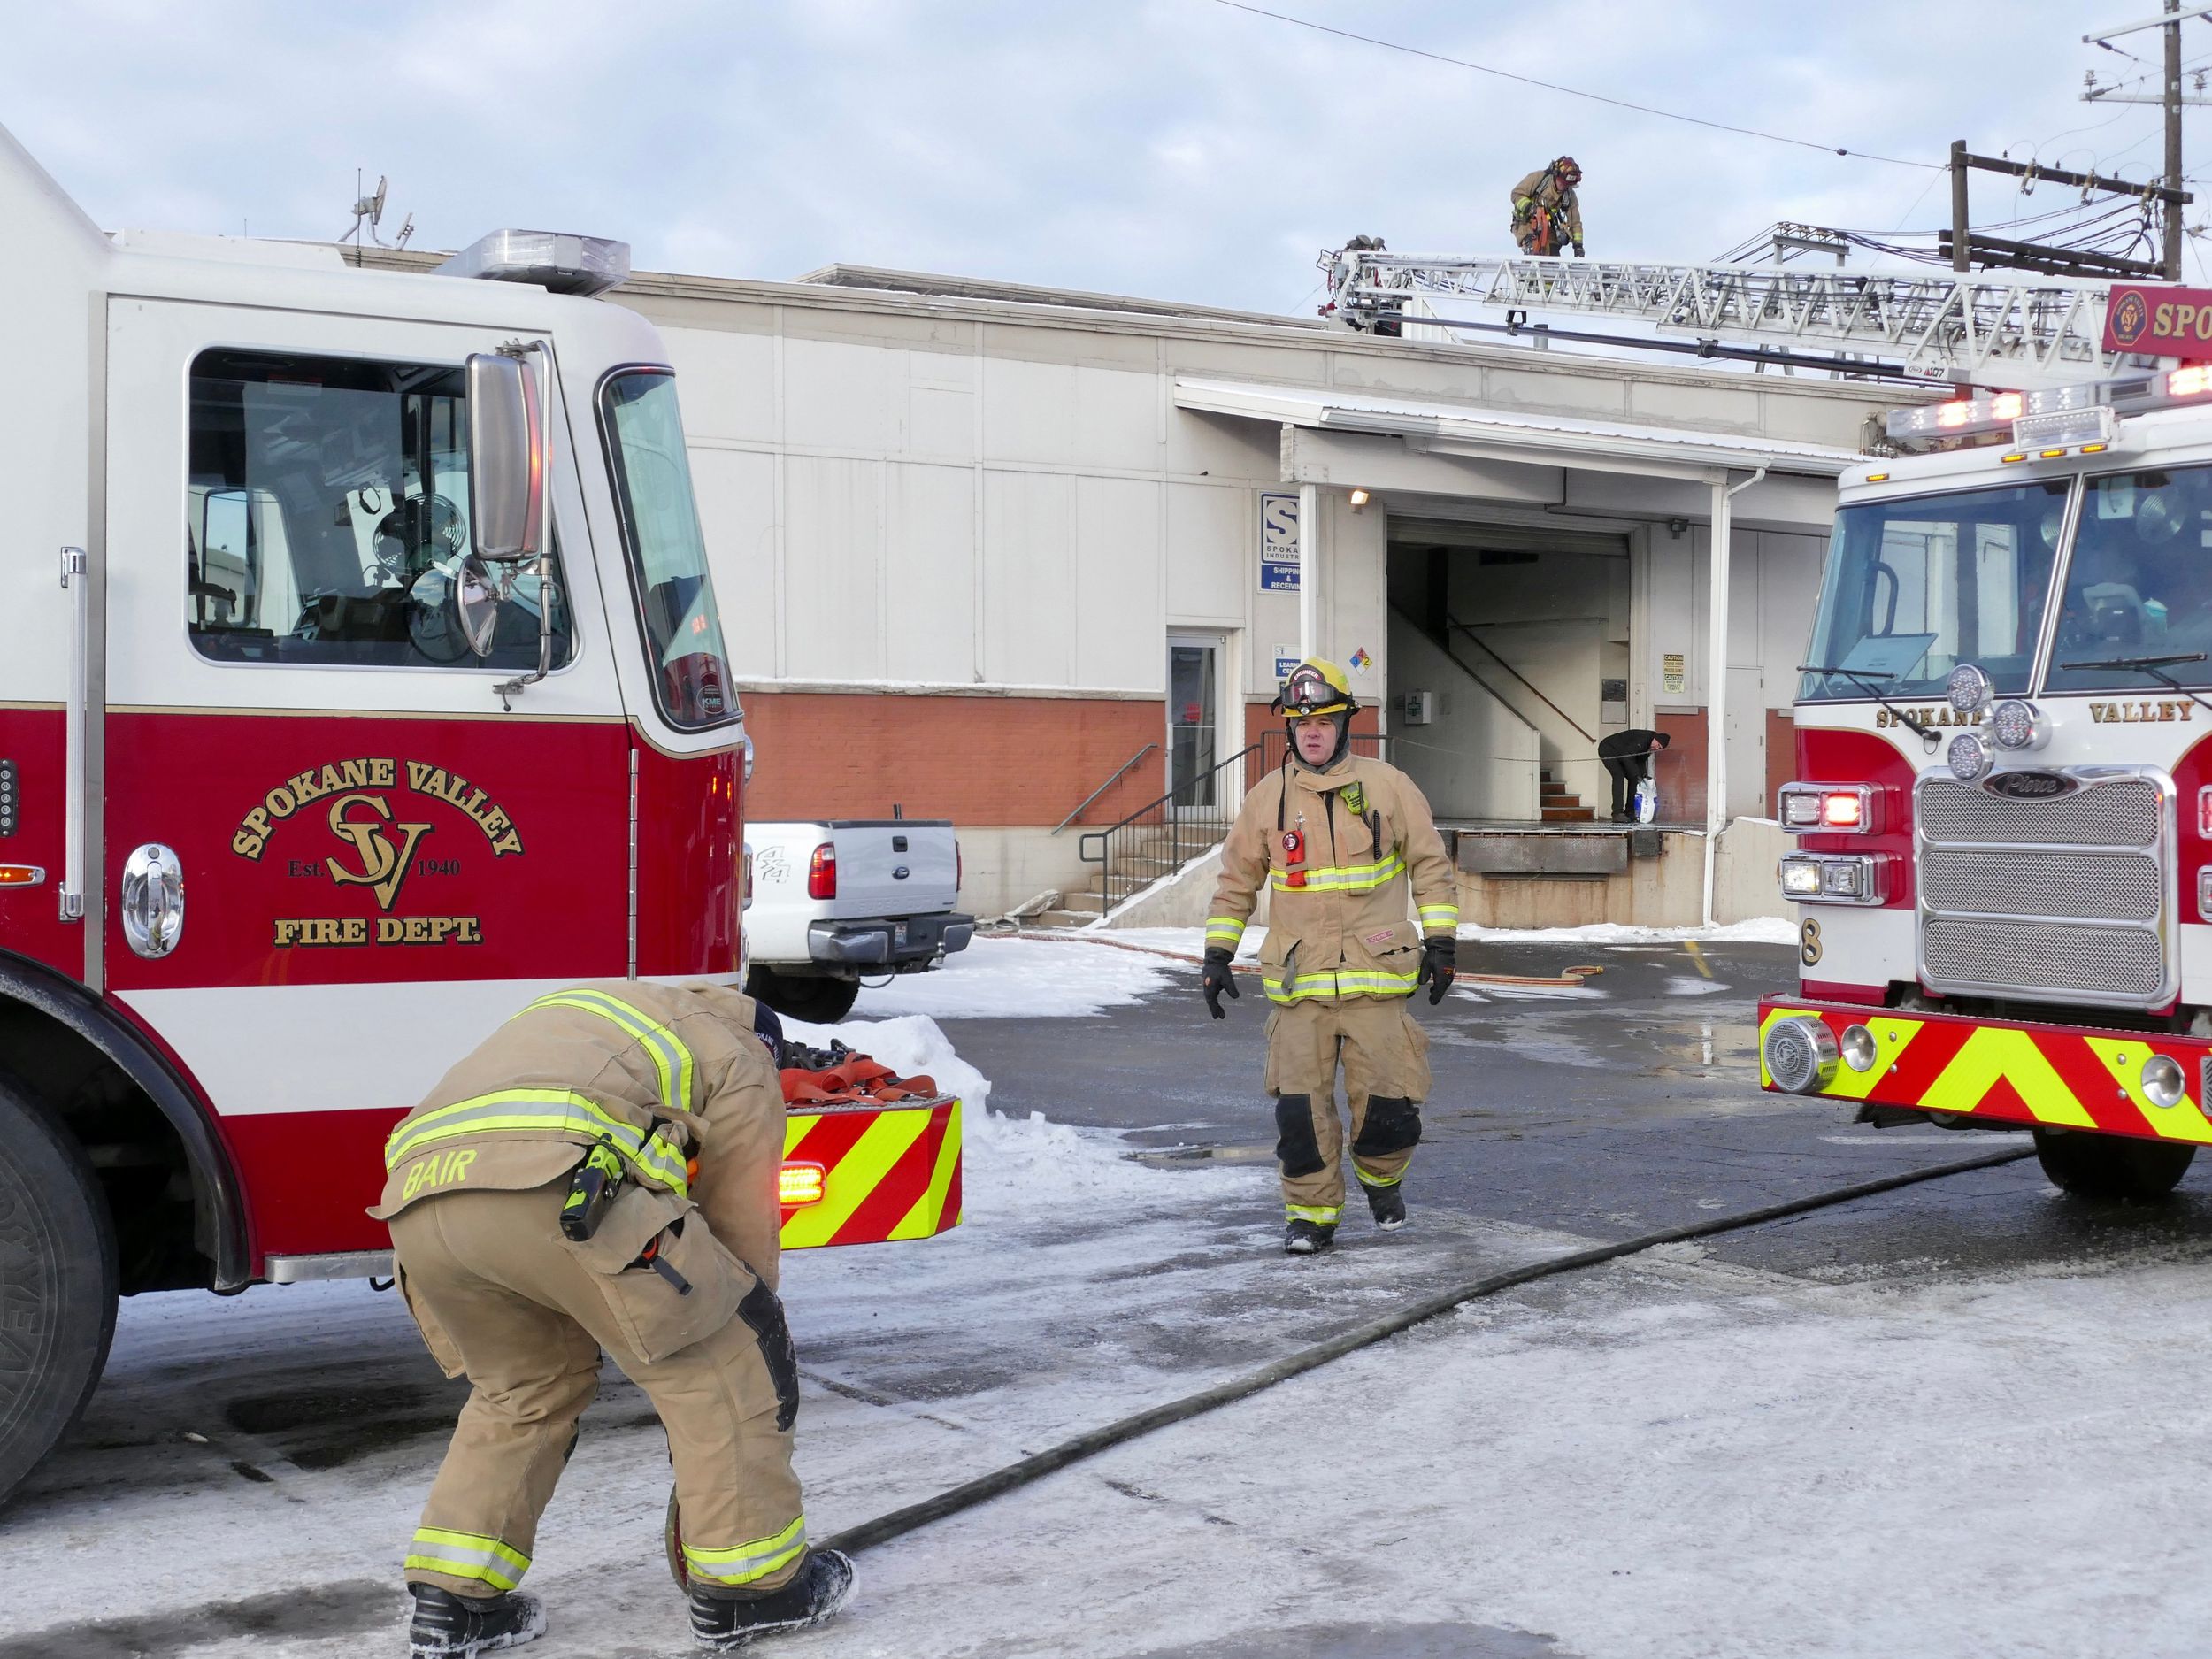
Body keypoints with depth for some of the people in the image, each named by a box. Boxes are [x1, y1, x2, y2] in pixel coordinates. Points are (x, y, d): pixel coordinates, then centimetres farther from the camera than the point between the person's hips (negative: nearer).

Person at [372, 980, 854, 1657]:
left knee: (522, 1386, 29)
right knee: (723, 1362, 12)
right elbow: (742, 1235, 24)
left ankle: (451, 1599, 27)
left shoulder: (593, 1011, 42)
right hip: (559, 1186, -6)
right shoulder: (739, 1063, 24)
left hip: (419, 1197, 7)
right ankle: (751, 1583, 19)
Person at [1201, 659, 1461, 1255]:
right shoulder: (1267, 797, 7)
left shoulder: (1388, 786, 3)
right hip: (1299, 985, 1)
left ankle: (1380, 1177, 29)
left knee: (1387, 1105, -3)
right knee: (1299, 1108, -4)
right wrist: (1217, 953, 11)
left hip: (1375, 981, -1)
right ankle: (1312, 1214, 13)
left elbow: (1431, 864, 9)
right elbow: (1237, 880, 15)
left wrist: (1442, 939, 3)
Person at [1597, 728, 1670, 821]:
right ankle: (1617, 813, -32)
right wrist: (1636, 774, -33)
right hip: (1608, 749, -10)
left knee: (1633, 778, 2)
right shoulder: (1642, 739, -31)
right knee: (1619, 776, -25)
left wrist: (1643, 775, -11)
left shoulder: (1650, 746, -2)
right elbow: (1627, 755, -34)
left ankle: (1630, 812, 6)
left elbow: (1641, 761, 5)